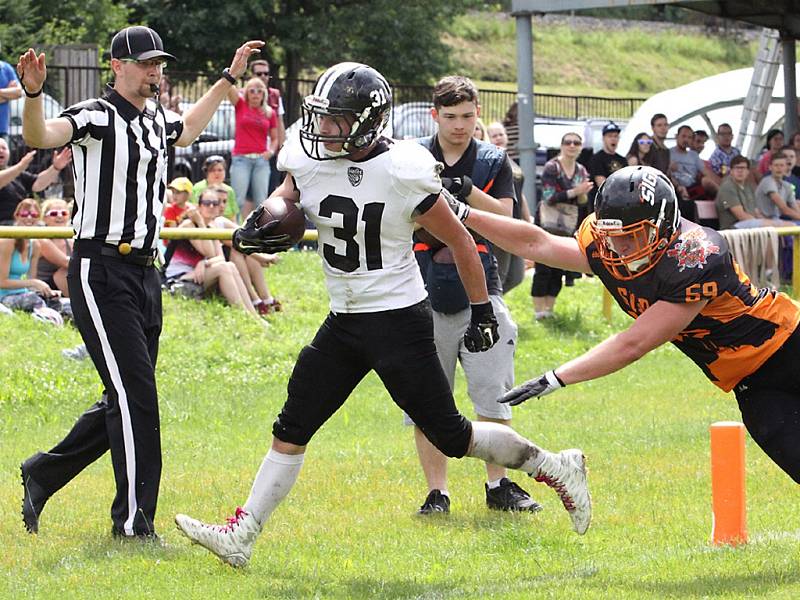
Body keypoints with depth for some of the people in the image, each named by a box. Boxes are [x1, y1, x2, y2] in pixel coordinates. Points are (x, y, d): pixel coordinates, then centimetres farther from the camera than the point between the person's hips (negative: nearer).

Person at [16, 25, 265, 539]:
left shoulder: (157, 120, 14)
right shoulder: (97, 117, -12)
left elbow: (187, 129, 39)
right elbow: (39, 137, -31)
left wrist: (229, 78, 39)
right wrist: (33, 94, -50)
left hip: (144, 274, 9)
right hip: (100, 273, -9)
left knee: (128, 401, 12)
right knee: (136, 396, -11)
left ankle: (44, 474, 28)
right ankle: (134, 524, -6)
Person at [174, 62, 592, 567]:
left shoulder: (401, 173, -18)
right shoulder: (308, 162, -2)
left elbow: (460, 241, -9)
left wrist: (483, 312, -5)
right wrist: (252, 231, -4)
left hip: (400, 321, -6)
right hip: (344, 322, 6)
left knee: (450, 435, -2)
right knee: (291, 429, 4)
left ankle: (555, 467, 16)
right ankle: (241, 536, 8)